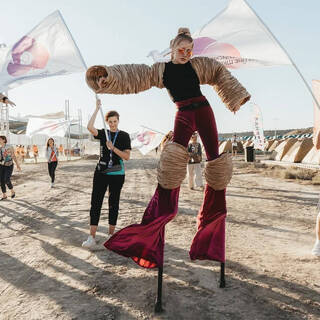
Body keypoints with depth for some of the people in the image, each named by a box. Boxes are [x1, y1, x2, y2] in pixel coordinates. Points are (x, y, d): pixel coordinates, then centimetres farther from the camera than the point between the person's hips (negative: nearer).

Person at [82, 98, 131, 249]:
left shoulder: (124, 136, 0)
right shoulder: (103, 134, 6)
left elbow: (127, 156, -7)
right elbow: (90, 127, -14)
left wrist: (113, 148, -18)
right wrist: (97, 109, -12)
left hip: (116, 174, -2)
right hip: (101, 173, 2)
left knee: (113, 204, 8)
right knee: (95, 203, -4)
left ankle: (111, 234, 20)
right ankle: (92, 238, -2)